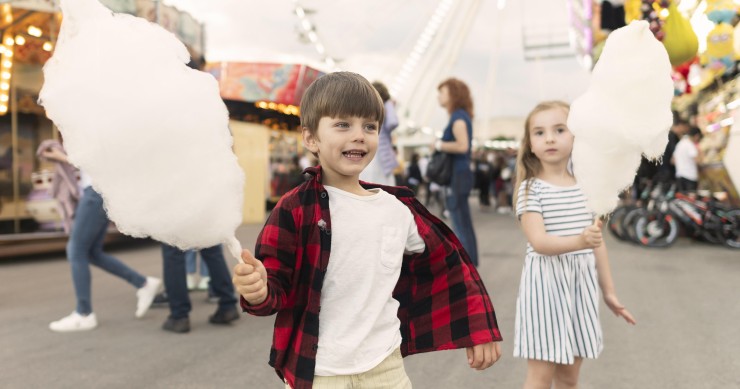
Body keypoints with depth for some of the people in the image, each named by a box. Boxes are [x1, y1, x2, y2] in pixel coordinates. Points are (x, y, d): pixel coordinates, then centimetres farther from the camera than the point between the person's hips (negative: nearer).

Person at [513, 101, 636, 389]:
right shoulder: (531, 188, -9)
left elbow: (597, 243, 13)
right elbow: (538, 242, -20)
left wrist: (608, 291, 15)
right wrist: (579, 241, -37)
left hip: (581, 284, 5)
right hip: (546, 283, -5)